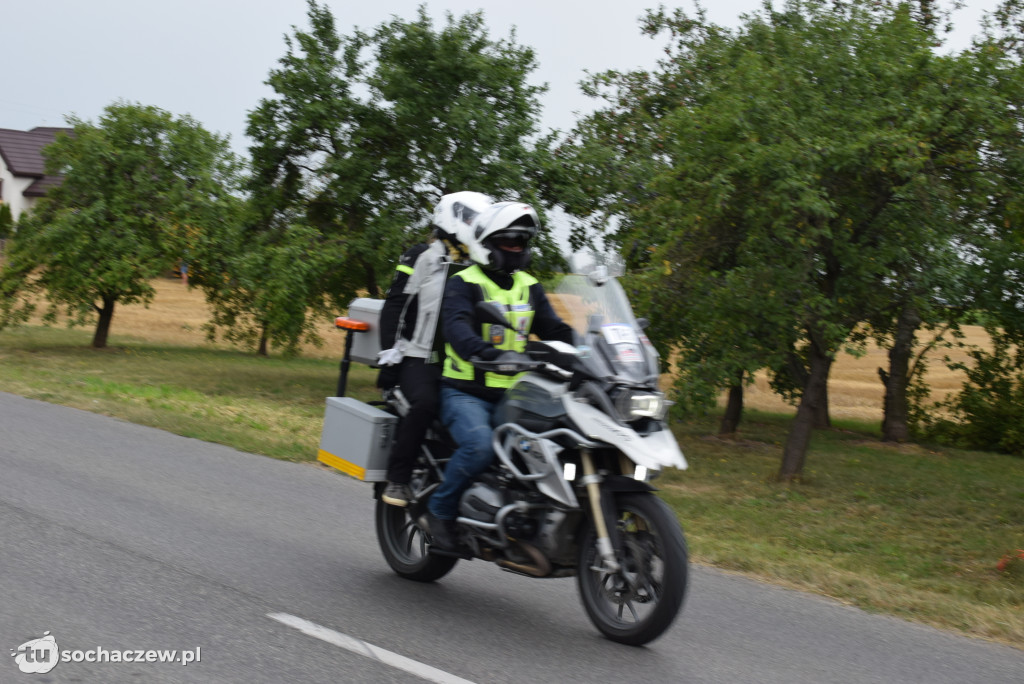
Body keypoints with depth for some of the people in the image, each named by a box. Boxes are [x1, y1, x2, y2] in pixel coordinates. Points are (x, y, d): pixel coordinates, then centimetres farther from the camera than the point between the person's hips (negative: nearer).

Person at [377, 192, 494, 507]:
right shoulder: (423, 258, -1)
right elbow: (393, 306, -5)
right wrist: (389, 354, -11)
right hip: (419, 359, -6)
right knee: (425, 403, -34)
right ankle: (397, 478, -21)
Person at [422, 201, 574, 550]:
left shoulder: (529, 287, 16)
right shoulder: (463, 284, -5)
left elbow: (554, 328, 8)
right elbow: (457, 329, -24)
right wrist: (493, 354, -44)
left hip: (512, 396, 6)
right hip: (464, 393, -6)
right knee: (479, 446, -32)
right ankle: (439, 511, -10)